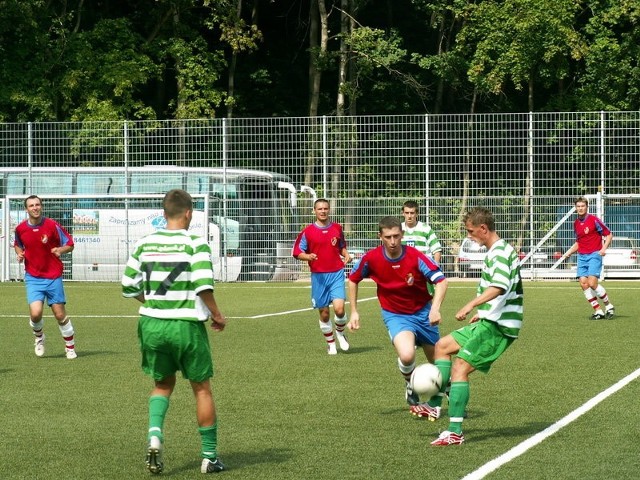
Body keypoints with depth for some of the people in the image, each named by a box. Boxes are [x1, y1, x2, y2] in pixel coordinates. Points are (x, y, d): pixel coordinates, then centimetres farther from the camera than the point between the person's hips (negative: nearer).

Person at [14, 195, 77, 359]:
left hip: (53, 277, -1)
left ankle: (70, 346, 19)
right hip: (33, 277, 1)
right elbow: (18, 245, 21)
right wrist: (19, 254, -1)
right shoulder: (20, 229, 1)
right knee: (35, 313, -15)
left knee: (60, 314, -1)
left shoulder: (52, 225, -8)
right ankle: (39, 337, 18)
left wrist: (60, 250, -22)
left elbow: (70, 244, -1)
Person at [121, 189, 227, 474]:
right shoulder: (195, 244, -9)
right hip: (187, 325, -4)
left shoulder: (144, 244, 4)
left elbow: (128, 287, 7)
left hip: (152, 324, 4)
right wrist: (217, 316, -4)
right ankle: (209, 456, 14)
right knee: (202, 389, 11)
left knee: (162, 384, 21)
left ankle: (154, 434, -5)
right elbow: (204, 286, -19)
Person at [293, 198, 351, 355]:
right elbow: (298, 253, 3)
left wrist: (346, 255, 1)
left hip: (336, 274, 0)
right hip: (319, 276, 0)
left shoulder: (337, 228, 7)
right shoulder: (307, 231, -1)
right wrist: (308, 257, -17)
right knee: (324, 313, 4)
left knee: (339, 308, -16)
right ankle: (330, 343, 23)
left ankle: (340, 332, 14)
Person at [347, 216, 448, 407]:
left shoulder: (416, 256, -21)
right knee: (407, 355, -30)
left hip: (423, 313, 1)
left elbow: (441, 281, -24)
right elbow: (353, 280, 3)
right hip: (395, 315, -1)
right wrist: (354, 312, 1)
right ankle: (410, 386, 3)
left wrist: (435, 308, -40)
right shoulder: (371, 258, -16)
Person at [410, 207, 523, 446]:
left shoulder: (499, 253, -17)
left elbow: (500, 286, -35)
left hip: (498, 327, -11)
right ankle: (435, 405, 16)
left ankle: (455, 432, -16)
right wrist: (483, 312, 32)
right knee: (443, 345, 18)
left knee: (459, 367, -15)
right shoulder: (496, 251, 16)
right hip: (492, 321, 11)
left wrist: (471, 305, -41)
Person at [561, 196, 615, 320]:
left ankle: (608, 306, 3)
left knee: (592, 283, -18)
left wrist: (603, 249, -16)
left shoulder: (594, 220, -7)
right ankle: (598, 311, 1)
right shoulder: (576, 223, 13)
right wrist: (569, 253, 11)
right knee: (583, 283, -7)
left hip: (594, 255, -6)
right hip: (582, 256, 6)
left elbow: (609, 235, -3)